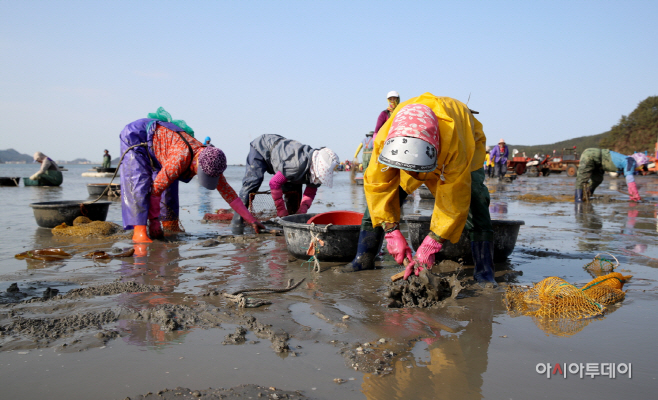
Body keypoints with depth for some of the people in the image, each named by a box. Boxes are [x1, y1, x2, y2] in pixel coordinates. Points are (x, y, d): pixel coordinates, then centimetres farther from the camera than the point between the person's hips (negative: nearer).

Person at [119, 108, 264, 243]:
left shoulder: (211, 163, -18)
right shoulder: (181, 160, -40)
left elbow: (228, 192, -11)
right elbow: (156, 188, -32)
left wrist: (252, 220, -15)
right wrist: (154, 221, -21)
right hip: (135, 136, -7)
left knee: (170, 188, 3)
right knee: (140, 185, -22)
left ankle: (170, 227, 11)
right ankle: (139, 232, -27)